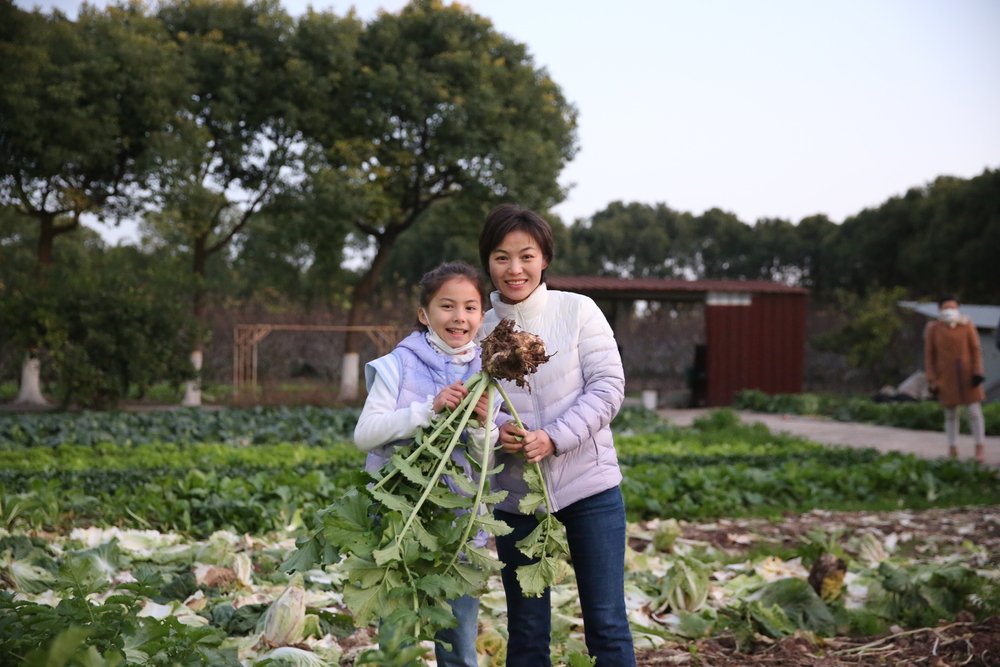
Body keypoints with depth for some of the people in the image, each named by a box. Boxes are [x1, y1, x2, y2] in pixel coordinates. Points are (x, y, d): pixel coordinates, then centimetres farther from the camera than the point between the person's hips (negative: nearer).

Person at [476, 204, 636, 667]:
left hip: (589, 486, -2)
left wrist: (554, 438, -19)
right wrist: (494, 433, -15)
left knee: (606, 624, 4)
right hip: (514, 494, 2)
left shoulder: (578, 311, -4)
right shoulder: (479, 328, 2)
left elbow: (608, 387, -8)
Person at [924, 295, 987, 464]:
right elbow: (929, 355, 1)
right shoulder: (933, 329, -2)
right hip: (946, 377, 0)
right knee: (950, 413, 8)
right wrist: (932, 380, -3)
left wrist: (977, 372, -9)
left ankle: (979, 448, 5)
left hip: (967, 375, 0)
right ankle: (952, 449, 17)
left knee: (975, 411, -3)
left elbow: (976, 350, -1)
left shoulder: (967, 325, -2)